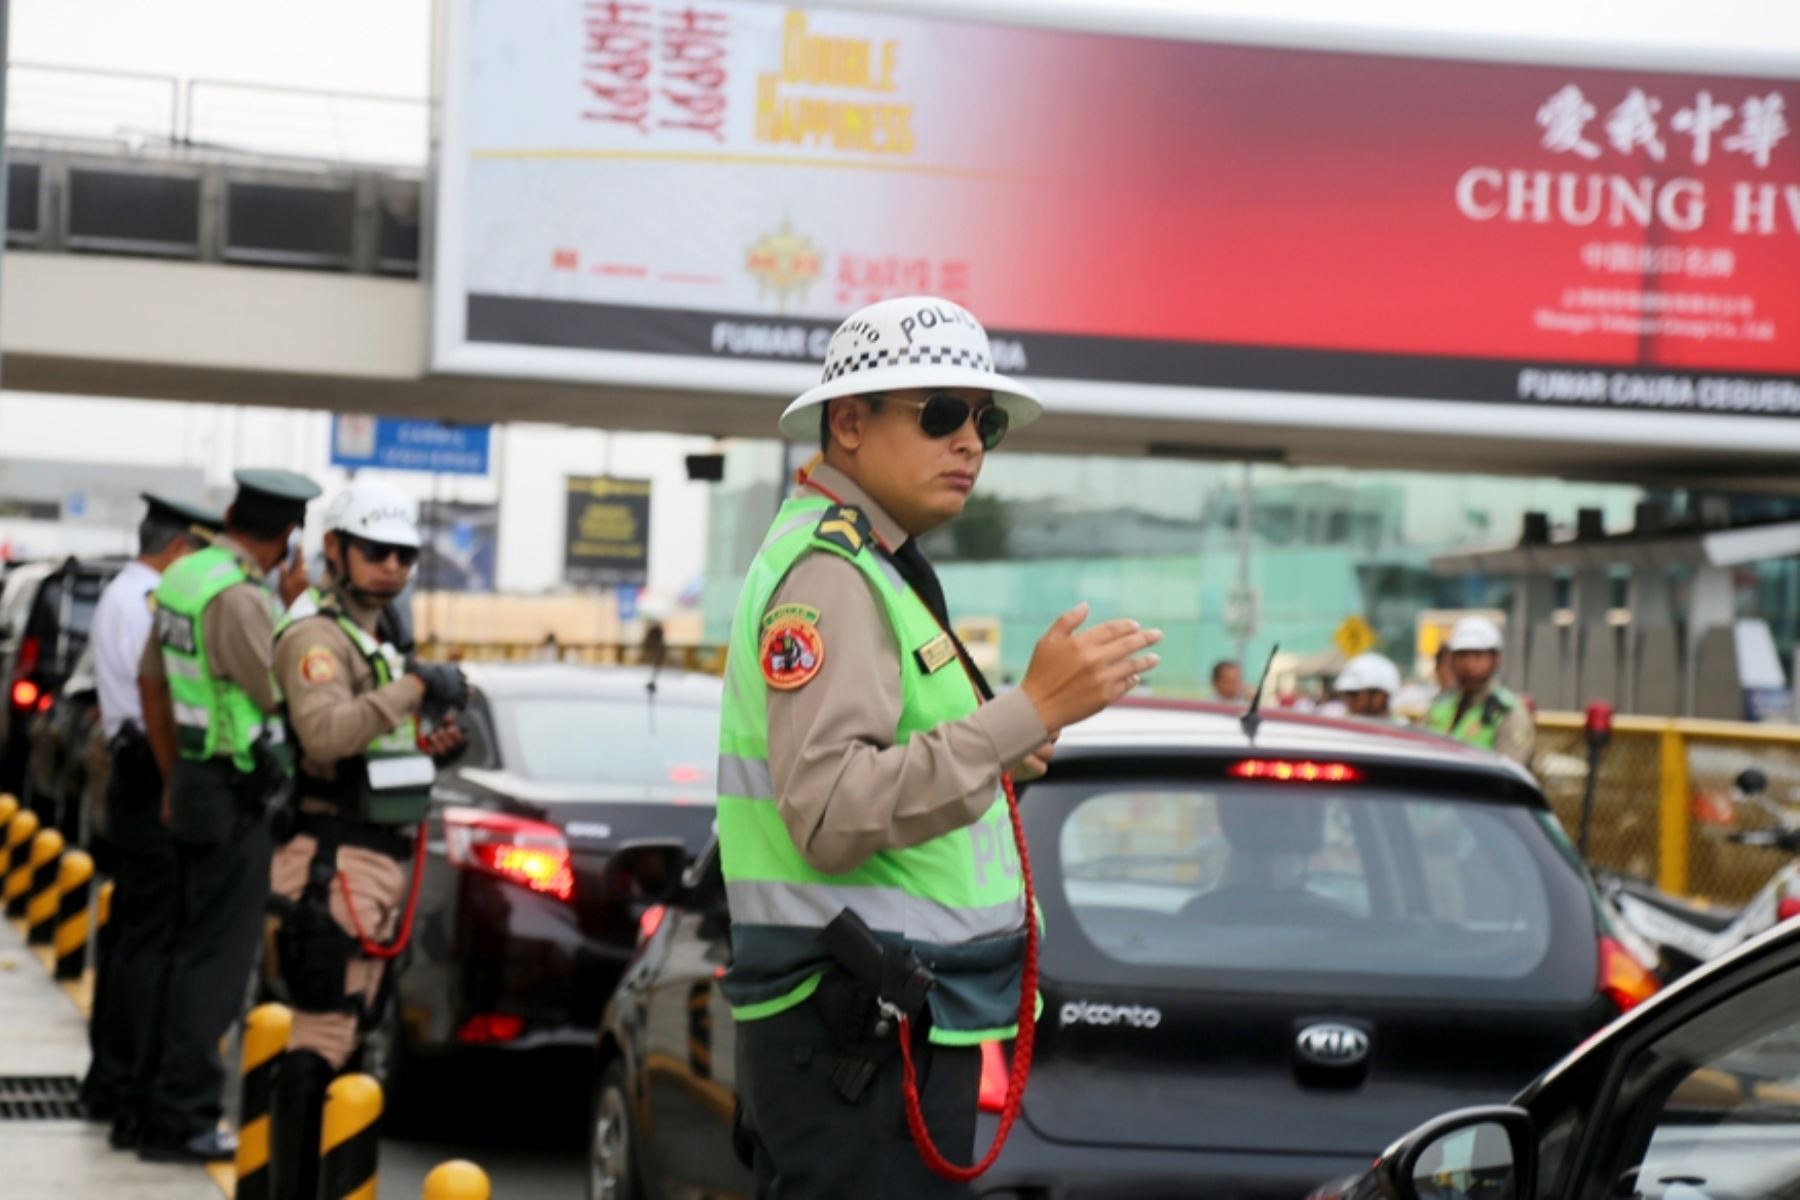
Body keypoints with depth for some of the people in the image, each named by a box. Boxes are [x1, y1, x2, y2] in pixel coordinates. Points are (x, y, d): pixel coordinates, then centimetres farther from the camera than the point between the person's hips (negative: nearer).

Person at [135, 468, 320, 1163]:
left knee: (189, 945, 18)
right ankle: (181, 1120, -2)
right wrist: (294, 608, -9)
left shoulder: (181, 577, 8)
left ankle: (158, 1091, 26)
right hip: (236, 794, -9)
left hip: (196, 780, 9)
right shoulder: (239, 598, -21)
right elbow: (285, 698, -17)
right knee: (218, 957, -4)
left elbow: (151, 683, 17)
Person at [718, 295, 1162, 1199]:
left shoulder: (875, 568, 20)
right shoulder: (827, 572, -13)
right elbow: (831, 814, -24)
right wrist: (1028, 713, -27)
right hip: (859, 1039, -11)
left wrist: (1000, 753, 11)